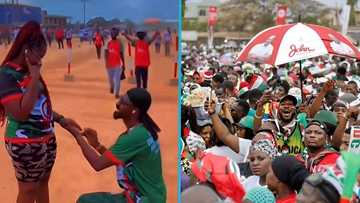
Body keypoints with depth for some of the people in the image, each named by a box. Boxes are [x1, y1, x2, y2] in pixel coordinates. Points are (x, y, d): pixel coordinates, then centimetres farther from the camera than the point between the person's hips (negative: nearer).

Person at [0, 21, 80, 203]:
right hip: (25, 144, -8)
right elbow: (21, 113, -28)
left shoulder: (29, 71, 6)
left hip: (47, 138, 8)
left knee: (43, 182, 21)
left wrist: (61, 120, 10)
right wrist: (35, 77, -26)